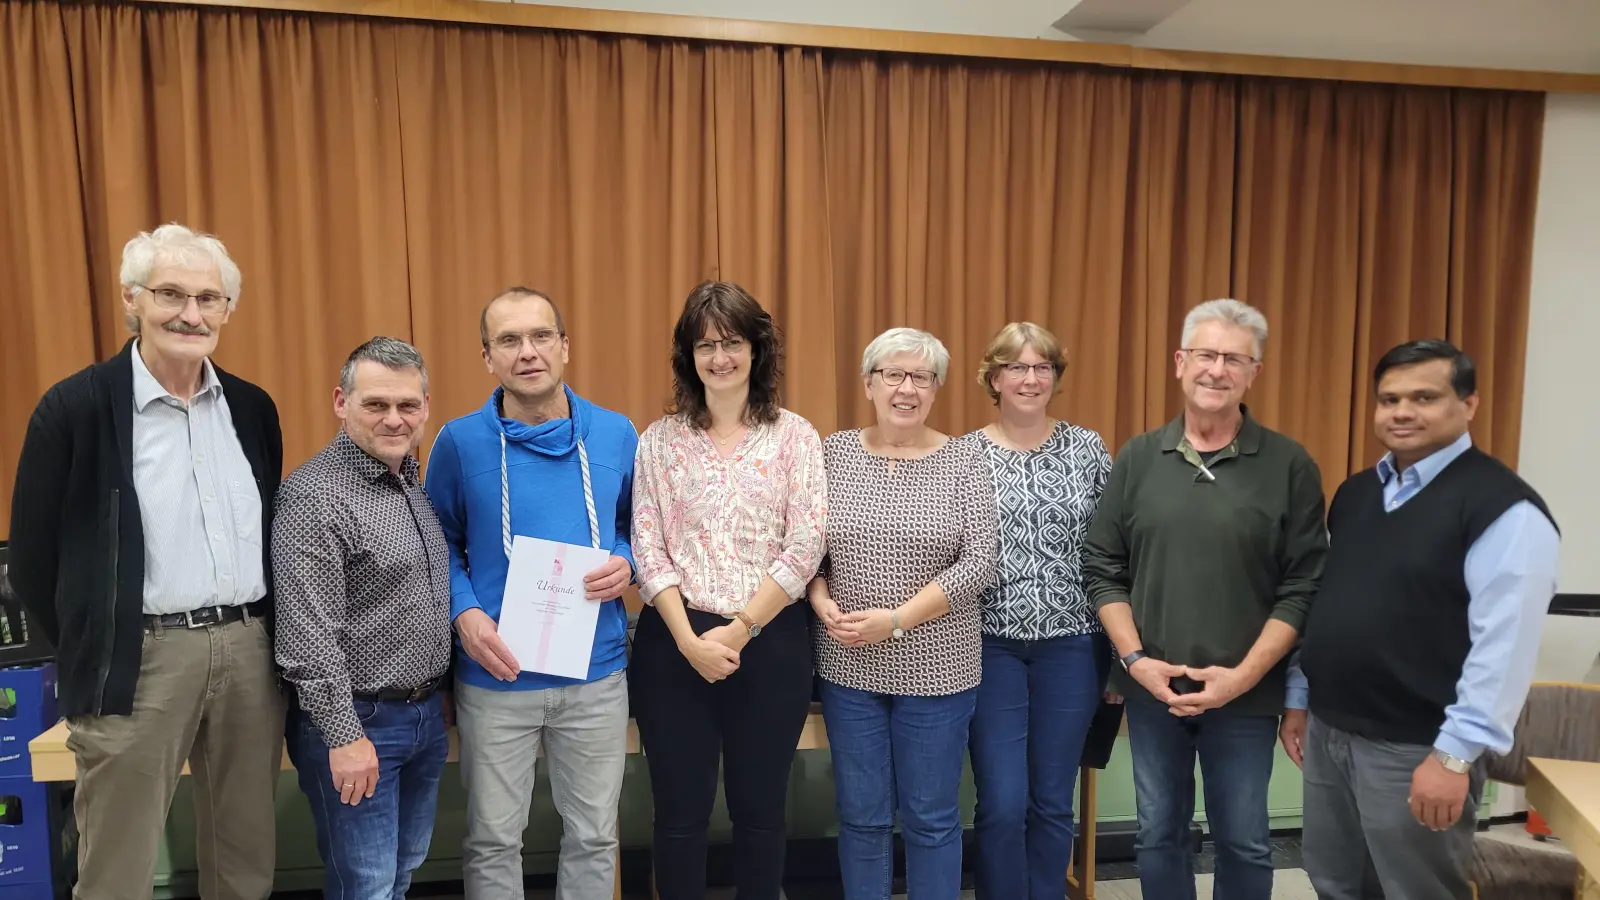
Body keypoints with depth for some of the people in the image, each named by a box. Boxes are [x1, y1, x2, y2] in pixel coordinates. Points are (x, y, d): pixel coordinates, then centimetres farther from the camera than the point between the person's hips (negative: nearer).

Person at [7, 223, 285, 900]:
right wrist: (92, 655, 3)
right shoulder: (74, 408, -7)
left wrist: (259, 633, 13)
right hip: (139, 659, -4)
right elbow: (34, 558, -2)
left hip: (250, 652, 4)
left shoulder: (253, 407, 7)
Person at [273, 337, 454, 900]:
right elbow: (306, 636, -21)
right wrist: (344, 736, -20)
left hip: (427, 715, 8)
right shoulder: (314, 496, -18)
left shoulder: (416, 484, 8)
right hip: (356, 720, -8)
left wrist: (437, 695, 14)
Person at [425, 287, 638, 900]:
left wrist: (627, 563, -10)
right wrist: (464, 612, -13)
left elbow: (638, 527, 12)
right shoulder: (460, 441, -6)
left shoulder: (616, 435, -1)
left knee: (594, 836, 16)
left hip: (597, 673, 2)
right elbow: (440, 545, 3)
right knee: (492, 841, 14)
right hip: (496, 676, -1)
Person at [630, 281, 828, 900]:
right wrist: (689, 639, -13)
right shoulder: (660, 440, 3)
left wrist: (738, 632, -12)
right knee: (680, 814, 10)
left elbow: (805, 547, -7)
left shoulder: (794, 436, 0)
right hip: (674, 644, 1)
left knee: (761, 809, 13)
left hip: (770, 642, 0)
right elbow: (647, 550, -2)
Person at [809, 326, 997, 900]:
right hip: (848, 665, 2)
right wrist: (822, 602, -13)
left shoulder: (963, 460, -5)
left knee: (932, 818, 11)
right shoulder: (833, 452, 1)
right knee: (861, 815, 13)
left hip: (937, 668, -2)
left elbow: (979, 561, -11)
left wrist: (896, 620, -18)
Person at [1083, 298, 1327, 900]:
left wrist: (1243, 675, -15)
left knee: (1243, 842, 12)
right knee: (1158, 835, 15)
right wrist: (1135, 660, -9)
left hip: (1246, 694, -2)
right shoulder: (1136, 458, 1)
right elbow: (1102, 569, 1)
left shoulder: (1289, 466, -5)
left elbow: (1302, 588, -8)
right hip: (1152, 689, 2)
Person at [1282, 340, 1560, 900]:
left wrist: (1455, 754, -22)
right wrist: (1298, 699, 15)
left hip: (1414, 749, -7)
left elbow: (1504, 644, -20)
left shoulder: (1504, 508, -14)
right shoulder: (1354, 492, 10)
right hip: (1328, 731, 7)